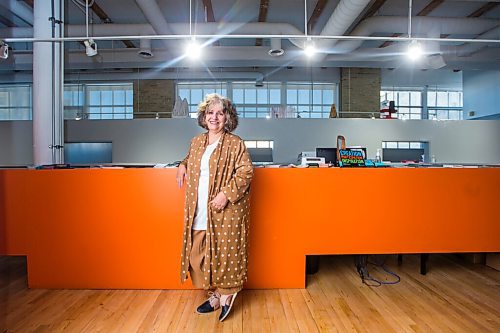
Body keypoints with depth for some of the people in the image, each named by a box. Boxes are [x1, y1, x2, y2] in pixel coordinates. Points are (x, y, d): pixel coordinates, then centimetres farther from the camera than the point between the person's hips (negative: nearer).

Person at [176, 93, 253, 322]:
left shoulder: (235, 144, -5)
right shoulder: (196, 142, 12)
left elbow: (245, 172, -12)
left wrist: (226, 194, -20)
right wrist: (183, 165, 9)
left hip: (224, 211, -5)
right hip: (199, 212, 6)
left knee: (225, 253, 3)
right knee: (198, 255, 9)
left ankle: (227, 294, 28)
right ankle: (214, 295, 29)